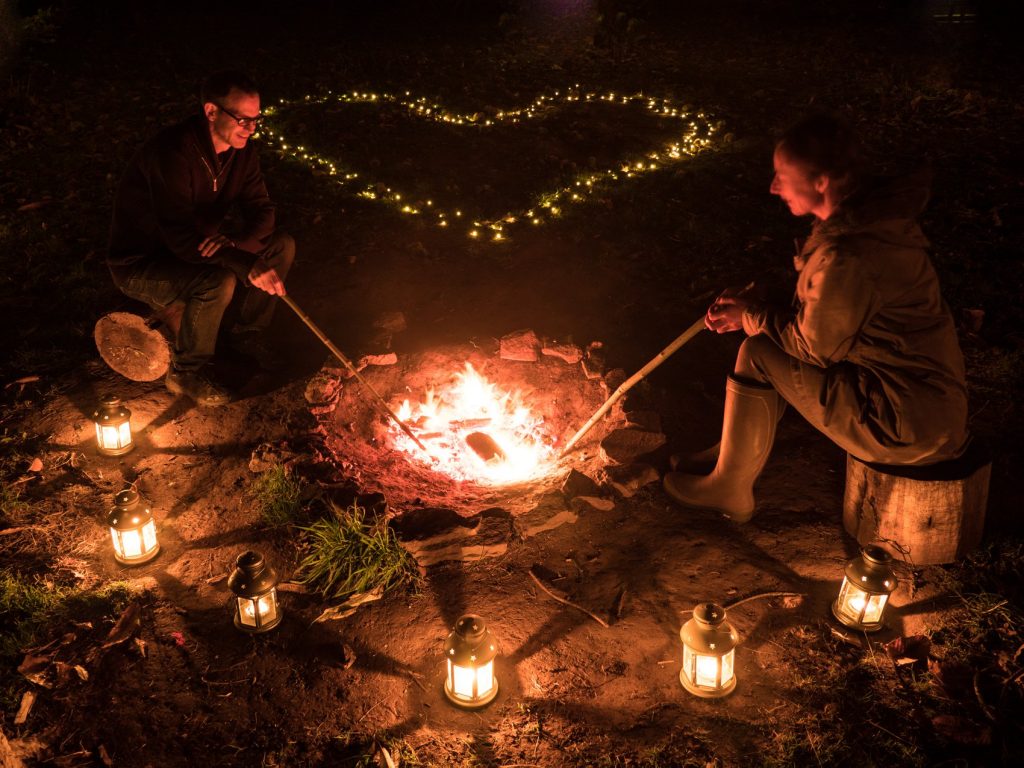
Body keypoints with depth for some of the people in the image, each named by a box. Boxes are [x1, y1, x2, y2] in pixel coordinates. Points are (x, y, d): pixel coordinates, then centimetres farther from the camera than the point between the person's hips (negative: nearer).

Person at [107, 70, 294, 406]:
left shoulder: (240, 149, -6)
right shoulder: (173, 152, -31)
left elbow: (262, 211, -4)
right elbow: (180, 238, -36)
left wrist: (236, 242, -27)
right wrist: (248, 266, -42)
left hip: (202, 248, 8)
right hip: (141, 265, -8)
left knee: (282, 246, -5)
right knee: (218, 281, -35)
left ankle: (246, 334, 12)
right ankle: (185, 373, -11)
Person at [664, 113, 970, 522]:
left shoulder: (847, 256, -29)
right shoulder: (873, 210, 3)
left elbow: (816, 345, -15)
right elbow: (818, 311, 14)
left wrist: (751, 316, 0)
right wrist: (750, 308, 4)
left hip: (908, 424, -10)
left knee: (759, 355, -9)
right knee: (776, 343, 15)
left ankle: (729, 492, 8)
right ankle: (738, 452, 30)